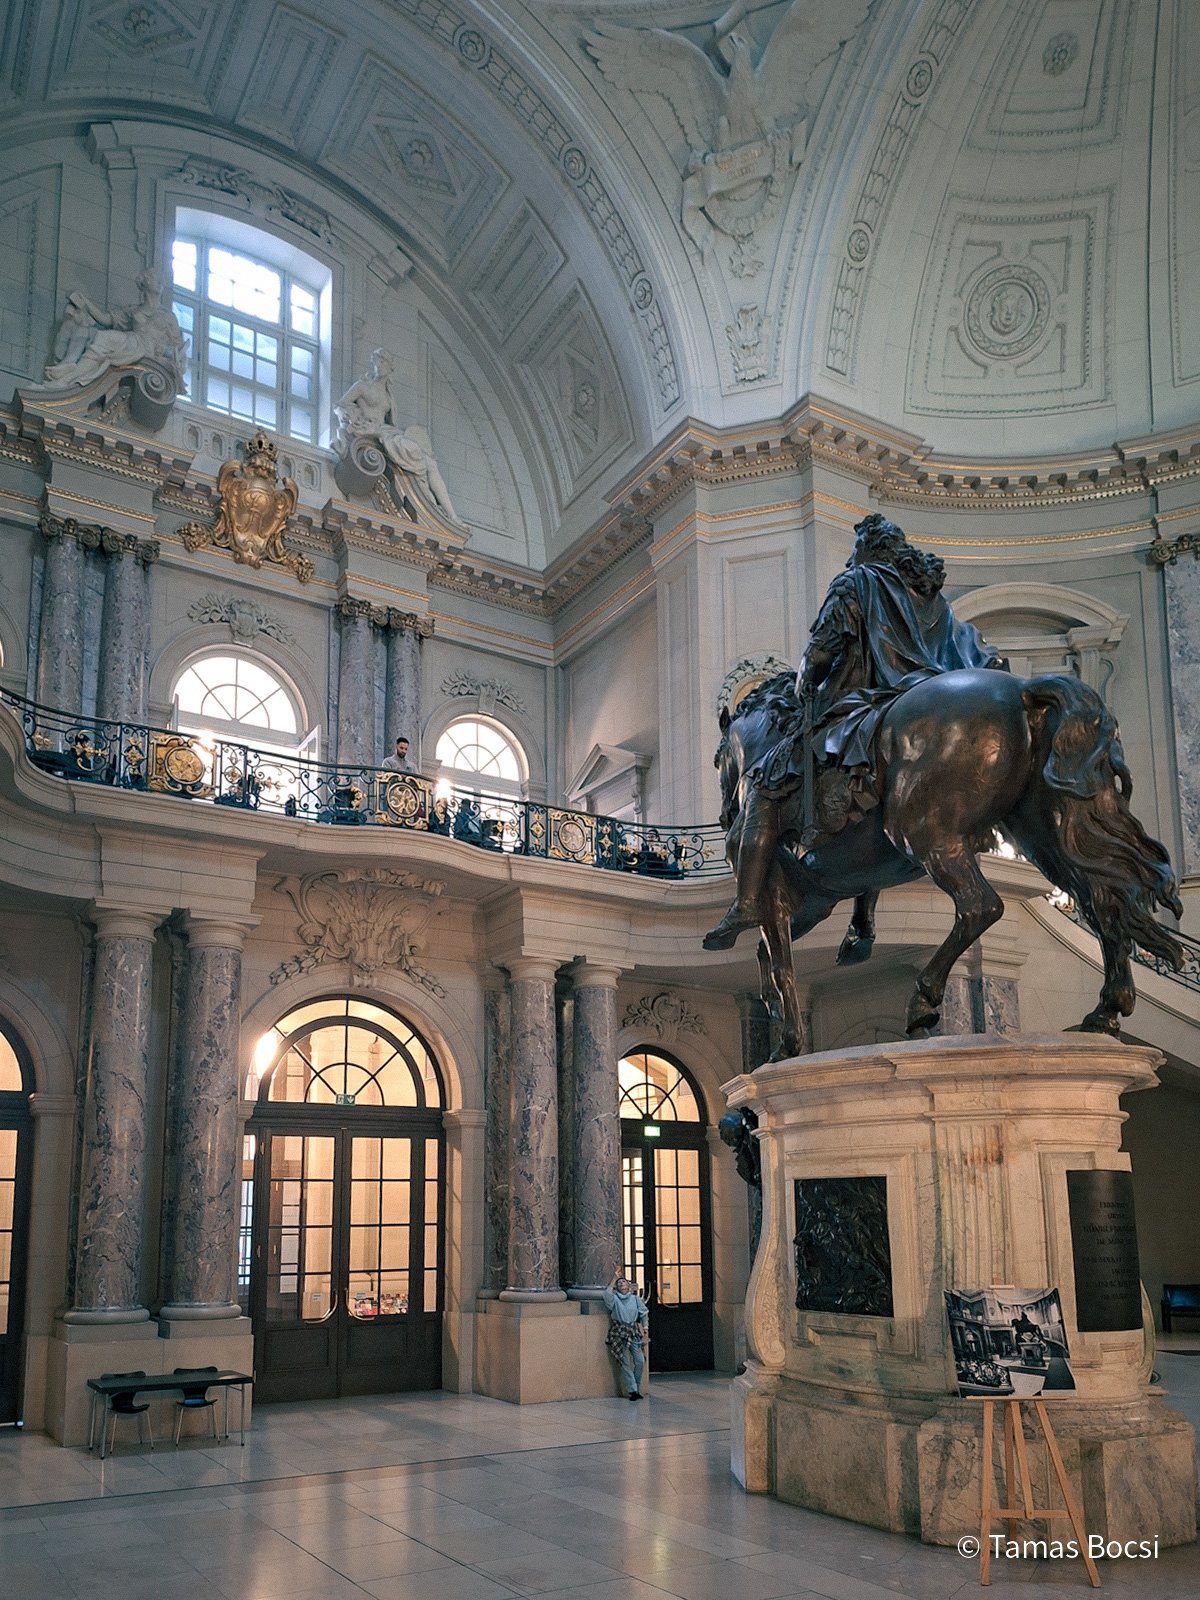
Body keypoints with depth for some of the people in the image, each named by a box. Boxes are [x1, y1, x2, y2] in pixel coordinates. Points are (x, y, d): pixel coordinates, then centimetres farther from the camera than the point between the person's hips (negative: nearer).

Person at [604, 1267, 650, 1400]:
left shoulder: (635, 1298, 9)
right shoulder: (614, 1299, 2)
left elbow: (644, 1315, 9)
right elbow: (607, 1294, -21)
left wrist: (646, 1333, 2)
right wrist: (614, 1278, -17)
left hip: (633, 1332, 2)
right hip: (619, 1333, -2)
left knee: (640, 1361, -5)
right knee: (625, 1363, -7)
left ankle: (636, 1388, 12)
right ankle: (632, 1390, -4)